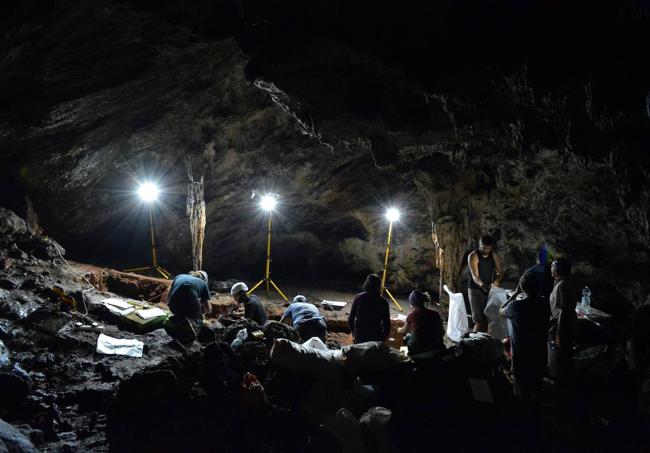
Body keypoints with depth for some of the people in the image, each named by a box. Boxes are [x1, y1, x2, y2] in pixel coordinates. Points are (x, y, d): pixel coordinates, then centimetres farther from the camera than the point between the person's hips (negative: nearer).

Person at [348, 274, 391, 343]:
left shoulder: (358, 298, -7)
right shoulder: (383, 302, -12)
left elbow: (350, 319, 0)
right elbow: (386, 324, -8)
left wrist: (354, 334, 14)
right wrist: (384, 337, 9)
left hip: (359, 337, 2)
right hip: (376, 338, -2)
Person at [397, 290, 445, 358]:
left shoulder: (412, 315, -3)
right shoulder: (435, 314, 1)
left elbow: (404, 330, 17)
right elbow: (442, 333, 9)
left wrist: (399, 330, 40)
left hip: (417, 352, -3)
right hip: (436, 351, 3)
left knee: (408, 336, 27)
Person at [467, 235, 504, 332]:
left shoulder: (494, 256, 3)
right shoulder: (473, 256, -12)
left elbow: (500, 272, 7)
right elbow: (475, 276, -20)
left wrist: (496, 281, -16)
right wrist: (482, 285, -41)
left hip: (489, 290, 5)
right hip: (476, 290, -5)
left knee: (488, 319, 3)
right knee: (479, 320, -12)